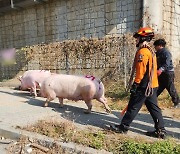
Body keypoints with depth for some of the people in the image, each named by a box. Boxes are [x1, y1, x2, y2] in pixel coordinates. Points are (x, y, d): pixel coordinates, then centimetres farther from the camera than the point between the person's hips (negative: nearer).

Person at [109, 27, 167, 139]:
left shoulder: (142, 51, -15)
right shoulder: (151, 51, 16)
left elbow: (141, 70, -21)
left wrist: (135, 84, -17)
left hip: (144, 86, -10)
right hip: (152, 85, 10)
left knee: (133, 107, 0)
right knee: (154, 108, 13)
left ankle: (123, 127, 11)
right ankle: (161, 130, 19)